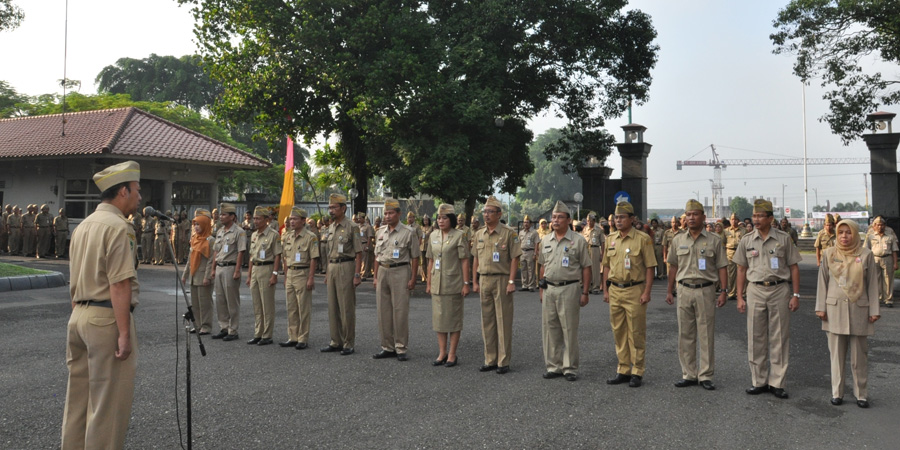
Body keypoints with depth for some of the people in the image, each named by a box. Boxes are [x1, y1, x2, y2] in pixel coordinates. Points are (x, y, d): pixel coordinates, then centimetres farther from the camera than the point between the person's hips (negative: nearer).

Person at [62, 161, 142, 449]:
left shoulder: (83, 226, 14)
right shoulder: (118, 226, -14)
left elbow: (74, 280, 17)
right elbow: (119, 285, -20)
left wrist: (79, 315, 22)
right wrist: (124, 332, -20)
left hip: (79, 316, 9)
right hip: (107, 318, -9)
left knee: (78, 397, 17)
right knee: (109, 401, 0)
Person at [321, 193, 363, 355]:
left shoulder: (352, 228, -8)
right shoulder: (329, 229, 14)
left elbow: (359, 253, -11)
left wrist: (357, 274, -16)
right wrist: (327, 273, 17)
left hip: (346, 268, -7)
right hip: (332, 268, 8)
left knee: (347, 308, -3)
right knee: (333, 307, 10)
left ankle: (348, 343, 4)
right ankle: (336, 342, 19)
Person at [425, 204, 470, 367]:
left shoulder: (459, 235, -6)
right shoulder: (433, 235, 9)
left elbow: (464, 261, -8)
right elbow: (431, 261, 13)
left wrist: (466, 283, -13)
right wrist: (428, 282, 11)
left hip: (453, 283, -5)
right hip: (437, 284, 5)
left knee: (454, 318, 3)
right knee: (439, 317, 9)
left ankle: (452, 354, 11)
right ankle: (442, 353, 19)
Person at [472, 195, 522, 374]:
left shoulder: (509, 233, -6)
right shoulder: (479, 234, 11)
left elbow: (514, 259, -8)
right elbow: (476, 260, 15)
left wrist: (511, 282, -14)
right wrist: (474, 282, 10)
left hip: (501, 280, -5)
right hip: (484, 280, 6)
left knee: (503, 322, -1)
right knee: (487, 322, 10)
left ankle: (504, 361, 6)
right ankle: (490, 360, 19)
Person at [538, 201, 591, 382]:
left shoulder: (578, 241, -4)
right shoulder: (545, 241, 11)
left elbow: (586, 268, -4)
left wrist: (585, 292, -8)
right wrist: (542, 288, 13)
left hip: (569, 289, -5)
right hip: (549, 289, 5)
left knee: (569, 330, 0)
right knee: (550, 329, 9)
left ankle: (570, 368, 10)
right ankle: (553, 366, 19)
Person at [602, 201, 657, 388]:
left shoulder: (642, 239, -6)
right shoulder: (610, 239, 9)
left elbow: (650, 267, -7)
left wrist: (647, 292, -13)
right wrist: (606, 290, 11)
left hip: (635, 290, -5)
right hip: (615, 290, 5)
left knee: (636, 333, 1)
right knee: (619, 332, 10)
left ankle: (637, 372, 10)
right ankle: (623, 370, 20)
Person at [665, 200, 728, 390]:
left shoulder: (714, 240, 0)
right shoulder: (678, 240, 8)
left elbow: (722, 267, 0)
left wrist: (723, 291, -7)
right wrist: (669, 290, 12)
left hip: (706, 290, -3)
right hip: (684, 290, 3)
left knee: (706, 335, 1)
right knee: (685, 335, 7)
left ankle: (705, 375, 10)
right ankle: (688, 374, 15)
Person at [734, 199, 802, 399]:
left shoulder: (783, 238, 1)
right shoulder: (747, 240, 5)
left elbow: (794, 267, 3)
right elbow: (741, 269, 8)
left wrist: (796, 295, -3)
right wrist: (740, 297, 3)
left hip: (780, 289, -2)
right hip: (755, 290, 2)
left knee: (780, 338, 2)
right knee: (756, 338, 5)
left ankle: (777, 383, 10)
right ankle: (759, 381, 15)